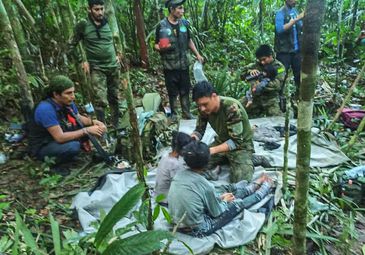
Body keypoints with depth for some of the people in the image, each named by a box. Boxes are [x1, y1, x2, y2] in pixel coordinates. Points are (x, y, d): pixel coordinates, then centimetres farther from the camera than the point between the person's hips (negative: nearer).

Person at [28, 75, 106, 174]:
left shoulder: (68, 103, -9)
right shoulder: (46, 109, -31)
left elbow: (79, 118, 7)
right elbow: (60, 137, -32)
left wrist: (94, 122, -13)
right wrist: (87, 130, -29)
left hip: (59, 139, 7)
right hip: (43, 148, -7)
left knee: (87, 127, -5)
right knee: (74, 146, -33)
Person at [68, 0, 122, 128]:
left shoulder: (108, 23, 6)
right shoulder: (83, 25, -5)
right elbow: (71, 45, 2)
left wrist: (117, 54, 12)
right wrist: (82, 61, -4)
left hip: (114, 66, 4)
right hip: (96, 69, -4)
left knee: (114, 98, 11)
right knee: (100, 101, -14)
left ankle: (116, 126, 25)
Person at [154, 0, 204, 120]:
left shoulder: (184, 23, 5)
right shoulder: (161, 26, -7)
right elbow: (156, 45, -2)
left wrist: (197, 54, 11)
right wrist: (161, 48, -25)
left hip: (184, 64, 3)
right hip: (170, 66, -3)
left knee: (185, 90, 9)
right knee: (172, 92, 5)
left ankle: (186, 112, 22)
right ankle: (173, 114, 21)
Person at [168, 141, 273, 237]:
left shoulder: (179, 174, -9)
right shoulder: (205, 186, -29)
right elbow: (216, 213, -11)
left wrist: (220, 197, 9)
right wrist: (224, 200, 8)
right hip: (197, 230, -6)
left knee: (228, 189, 18)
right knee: (238, 203, 9)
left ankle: (257, 184, 40)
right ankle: (266, 186, 35)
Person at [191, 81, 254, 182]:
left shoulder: (232, 107, -32)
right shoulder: (204, 108, -13)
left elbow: (236, 141, -31)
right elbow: (199, 130, -3)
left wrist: (212, 150, -41)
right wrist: (193, 137, -27)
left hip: (241, 145, -6)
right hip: (222, 141, 6)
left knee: (240, 180, -23)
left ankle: (247, 161, 6)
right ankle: (227, 160, 11)